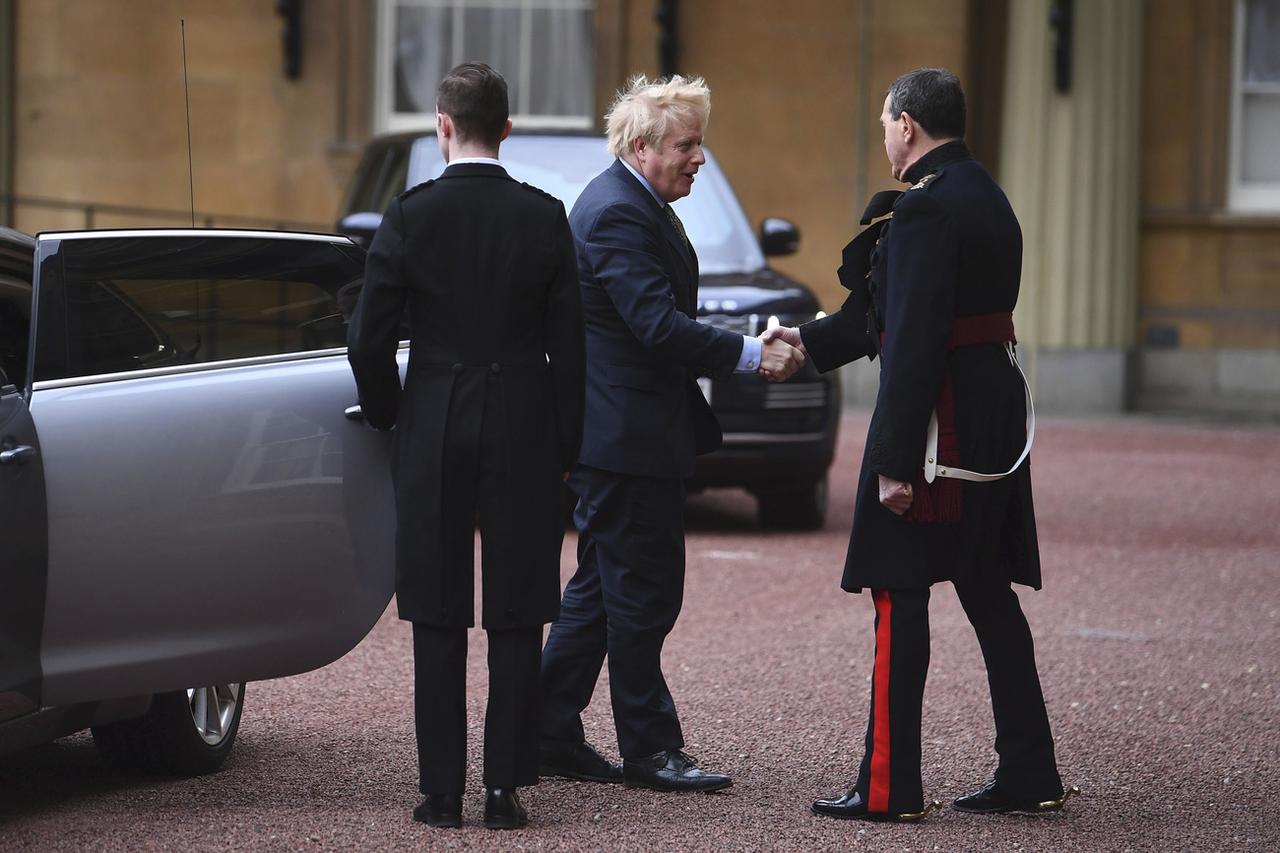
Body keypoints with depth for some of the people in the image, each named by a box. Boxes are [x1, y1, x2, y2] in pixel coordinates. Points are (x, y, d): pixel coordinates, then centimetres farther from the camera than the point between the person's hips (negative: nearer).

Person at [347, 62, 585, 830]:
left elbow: (370, 339, -4)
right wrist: (565, 446, 9)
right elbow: (569, 343, 0)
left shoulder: (411, 216, -6)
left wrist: (388, 415, 13)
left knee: (439, 623, 5)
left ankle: (442, 792, 5)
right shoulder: (546, 218, -3)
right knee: (517, 621, 5)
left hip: (435, 434, -1)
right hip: (525, 436, 1)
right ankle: (506, 788, 3)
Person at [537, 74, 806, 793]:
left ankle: (552, 734, 18)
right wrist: (751, 355, -27)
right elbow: (659, 325, -27)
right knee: (642, 593, -4)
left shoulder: (636, 206, 16)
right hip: (627, 436, -11)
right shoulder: (616, 214, -19)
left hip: (614, 432, 11)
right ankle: (649, 749, 2)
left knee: (603, 588, 14)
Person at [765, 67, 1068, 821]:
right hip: (997, 413, 9)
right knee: (989, 594, 14)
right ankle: (1029, 775, 16)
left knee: (900, 597, -3)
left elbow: (913, 341, -21)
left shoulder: (925, 208, -17)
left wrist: (895, 462, -22)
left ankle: (890, 787, -1)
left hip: (940, 418, -9)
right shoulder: (987, 198, 14)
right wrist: (812, 341, 27)